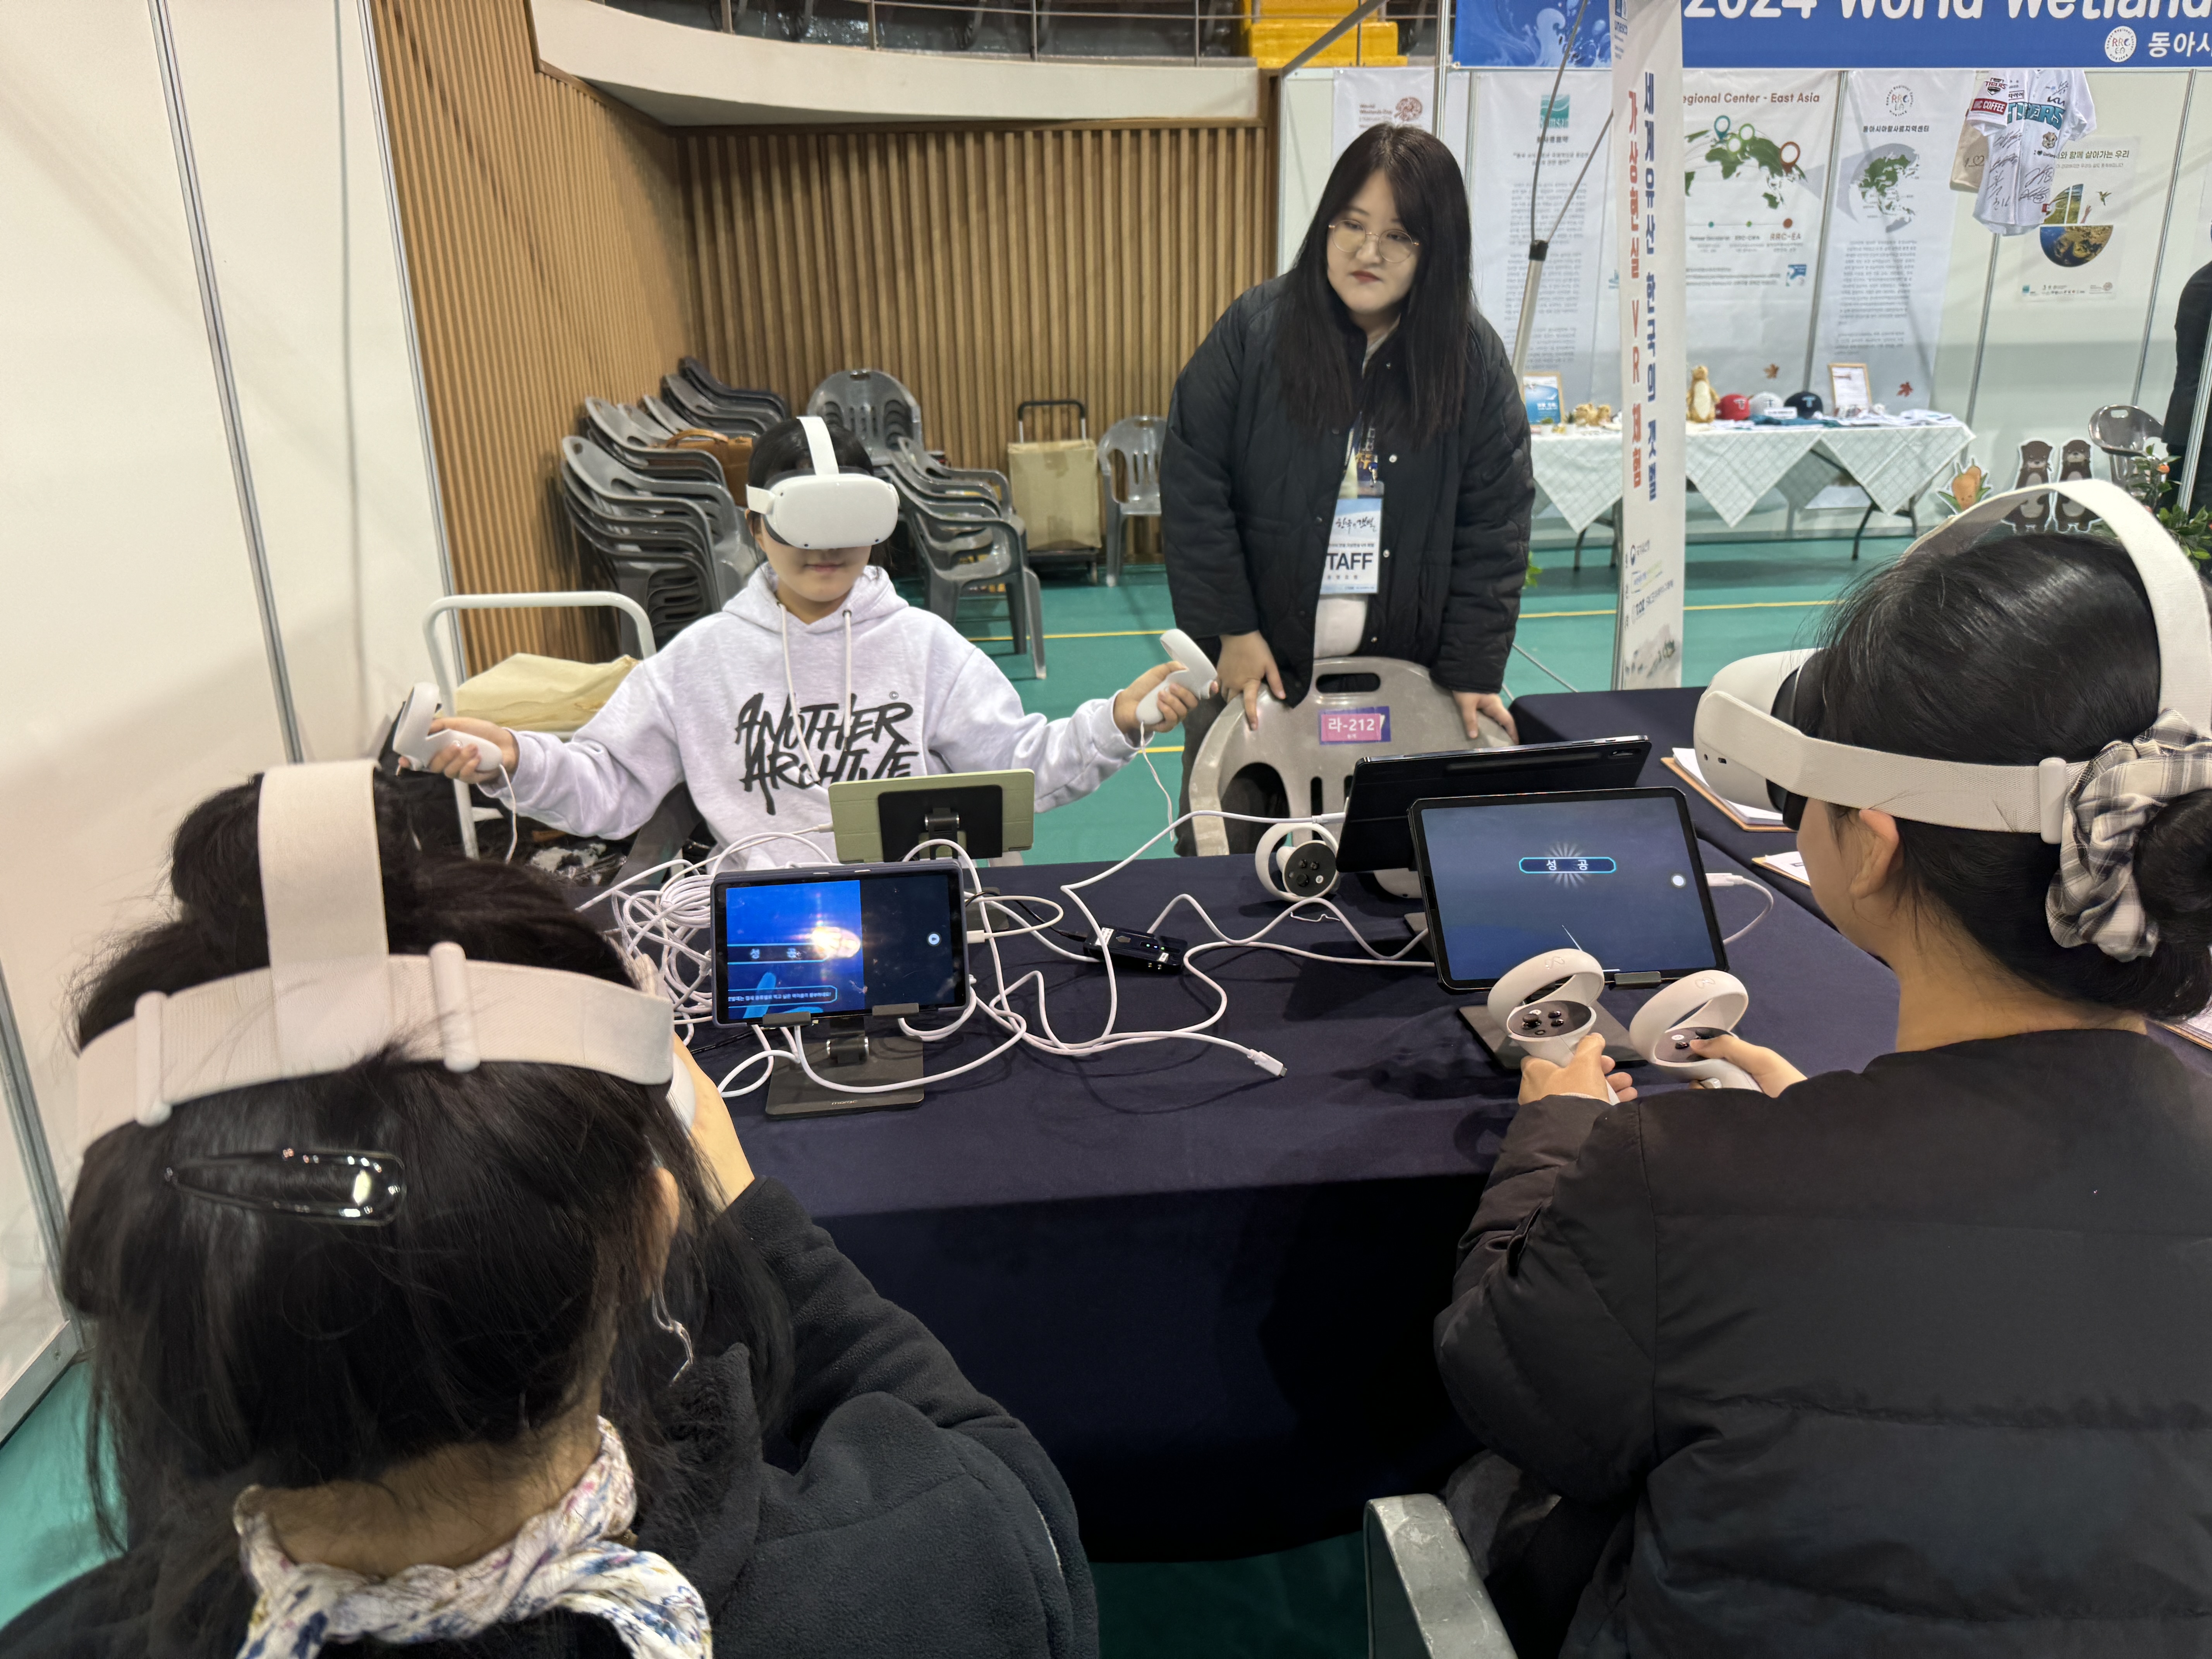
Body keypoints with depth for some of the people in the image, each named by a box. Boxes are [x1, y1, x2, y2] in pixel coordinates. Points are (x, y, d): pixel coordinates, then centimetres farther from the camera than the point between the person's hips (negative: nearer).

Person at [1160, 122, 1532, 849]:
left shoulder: (1476, 359, 0)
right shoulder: (1255, 330, -5)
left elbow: (1495, 527, 0)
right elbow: (1192, 487, -5)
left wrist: (1473, 671, -6)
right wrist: (1233, 630, -8)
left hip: (1403, 671, 1)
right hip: (1257, 661, -1)